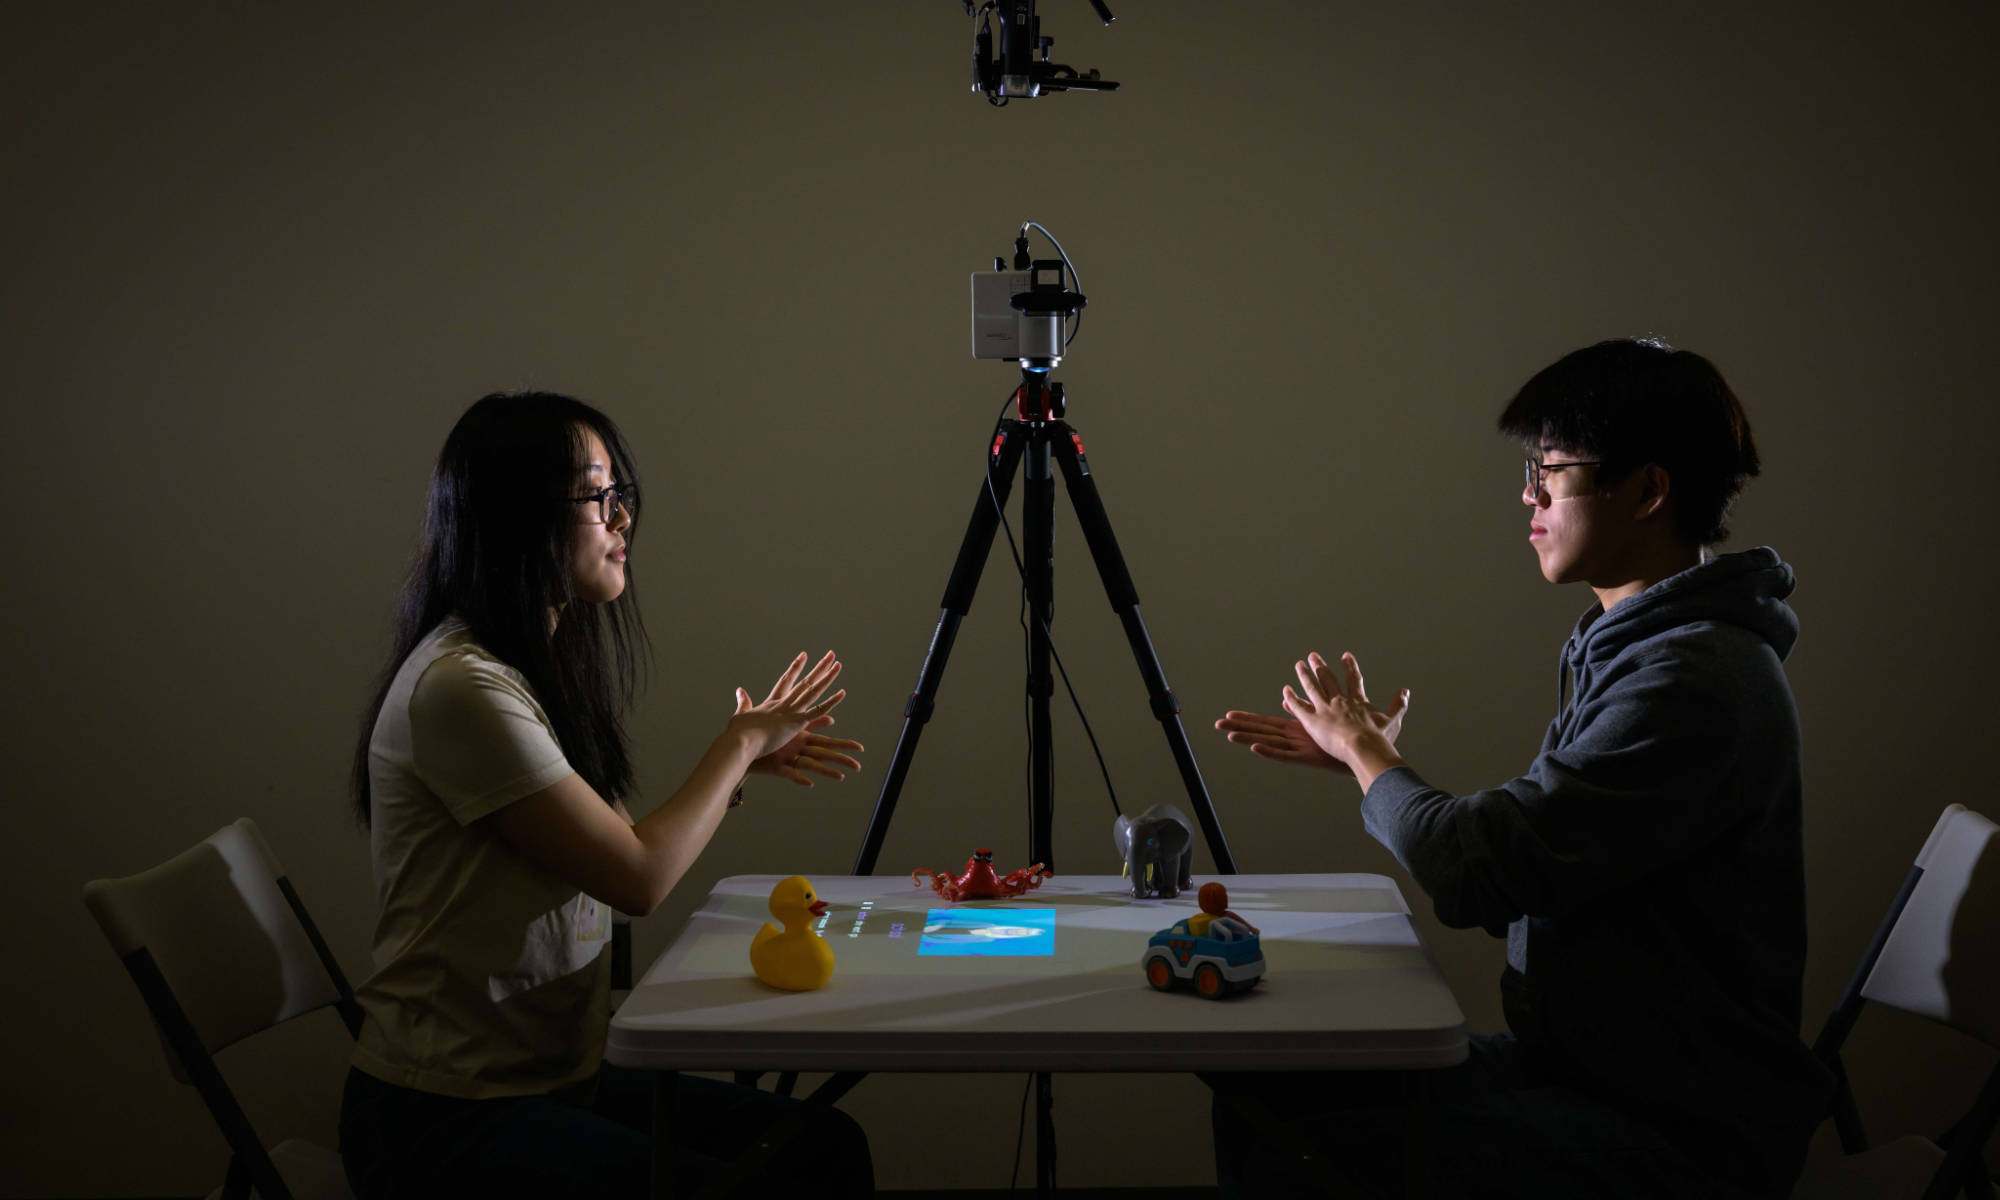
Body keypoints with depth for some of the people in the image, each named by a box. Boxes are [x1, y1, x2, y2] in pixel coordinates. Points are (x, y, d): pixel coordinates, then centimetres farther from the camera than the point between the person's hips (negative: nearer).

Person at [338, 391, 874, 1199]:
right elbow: (639, 877, -19)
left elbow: (616, 845, 13)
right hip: (448, 1121, -9)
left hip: (556, 1074, 9)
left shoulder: (538, 667, 10)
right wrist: (737, 746, -5)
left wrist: (741, 766, 11)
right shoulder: (460, 687, -20)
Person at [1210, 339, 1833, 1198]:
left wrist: (1366, 752, -6)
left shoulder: (1698, 682, -22)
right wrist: (1361, 757, 9)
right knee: (1260, 1075, 0)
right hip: (1571, 1063, 9)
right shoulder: (1626, 644, 10)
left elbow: (1478, 874, -25)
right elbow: (1526, 883, 13)